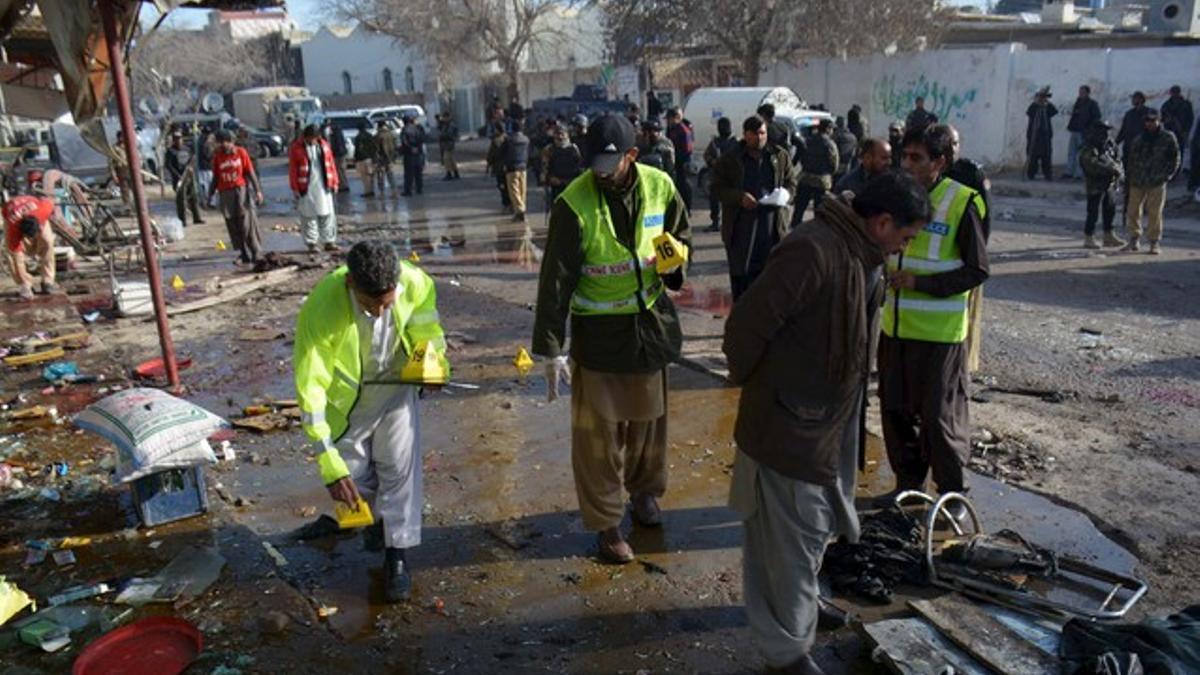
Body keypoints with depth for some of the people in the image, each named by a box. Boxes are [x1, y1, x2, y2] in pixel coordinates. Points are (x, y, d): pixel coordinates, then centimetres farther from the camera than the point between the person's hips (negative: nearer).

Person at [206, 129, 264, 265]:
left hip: (241, 189, -3)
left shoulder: (241, 152, 1)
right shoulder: (217, 156, 8)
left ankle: (255, 252, 3)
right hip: (226, 193, 3)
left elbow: (250, 172, 2)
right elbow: (215, 178, 13)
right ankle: (244, 254, 9)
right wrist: (210, 195, 10)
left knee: (248, 222, -6)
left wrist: (257, 190, -4)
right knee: (233, 225, 2)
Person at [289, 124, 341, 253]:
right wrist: (295, 189, -6)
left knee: (327, 215, 5)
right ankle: (311, 244, 8)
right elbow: (293, 170, -4)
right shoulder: (296, 148, -3)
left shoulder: (324, 145, 7)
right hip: (306, 189, -3)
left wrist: (334, 183, 8)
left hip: (324, 187, 3)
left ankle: (329, 242, 13)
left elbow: (331, 164, 10)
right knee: (309, 216, 1)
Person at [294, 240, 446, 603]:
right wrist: (328, 461, -32)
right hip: (345, 391, -1)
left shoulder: (415, 282, -30)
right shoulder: (321, 309, -36)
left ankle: (398, 555, 14)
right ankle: (374, 513, 41)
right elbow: (310, 386, -32)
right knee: (349, 471, 7)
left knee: (400, 466, -2)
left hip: (397, 383, 1)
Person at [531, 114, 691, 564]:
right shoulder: (574, 204, -19)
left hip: (650, 322, 4)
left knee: (649, 417, 20)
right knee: (599, 430, 3)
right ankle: (606, 522, 21)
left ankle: (644, 489, 45)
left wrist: (675, 261, -13)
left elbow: (680, 235, 12)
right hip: (598, 330, -4)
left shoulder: (659, 186, -7)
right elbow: (556, 280, -17)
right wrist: (551, 350, -19)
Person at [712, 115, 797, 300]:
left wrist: (785, 195, -11)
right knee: (740, 273, 2)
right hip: (740, 226, -1)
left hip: (773, 225, 2)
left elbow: (792, 183, 13)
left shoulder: (780, 156, 10)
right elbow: (717, 187, 1)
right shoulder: (730, 158, 3)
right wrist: (739, 197, -16)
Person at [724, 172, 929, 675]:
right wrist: (752, 384, -8)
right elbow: (747, 325, -25)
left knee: (812, 529, 25)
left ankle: (801, 604, 47)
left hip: (831, 419, 9)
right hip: (790, 425, -9)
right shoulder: (812, 252, -26)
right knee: (793, 538, 5)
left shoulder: (861, 253, 6)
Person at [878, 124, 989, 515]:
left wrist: (920, 283, -19)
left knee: (939, 415, 3)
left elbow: (977, 271, -11)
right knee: (895, 409, 13)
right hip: (895, 326, 6)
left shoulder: (962, 202, -12)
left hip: (939, 332, -6)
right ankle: (908, 481, 31)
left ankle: (952, 491, 22)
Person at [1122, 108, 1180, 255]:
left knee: (1155, 213, -4)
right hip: (1137, 183, 4)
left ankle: (1154, 243, 5)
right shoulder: (1138, 140, 10)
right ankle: (1134, 240, 19)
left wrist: (1167, 175, -4)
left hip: (1156, 183, -3)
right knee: (1133, 211, 6)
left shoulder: (1168, 138, 2)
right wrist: (1129, 176, 7)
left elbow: (1175, 159, 5)